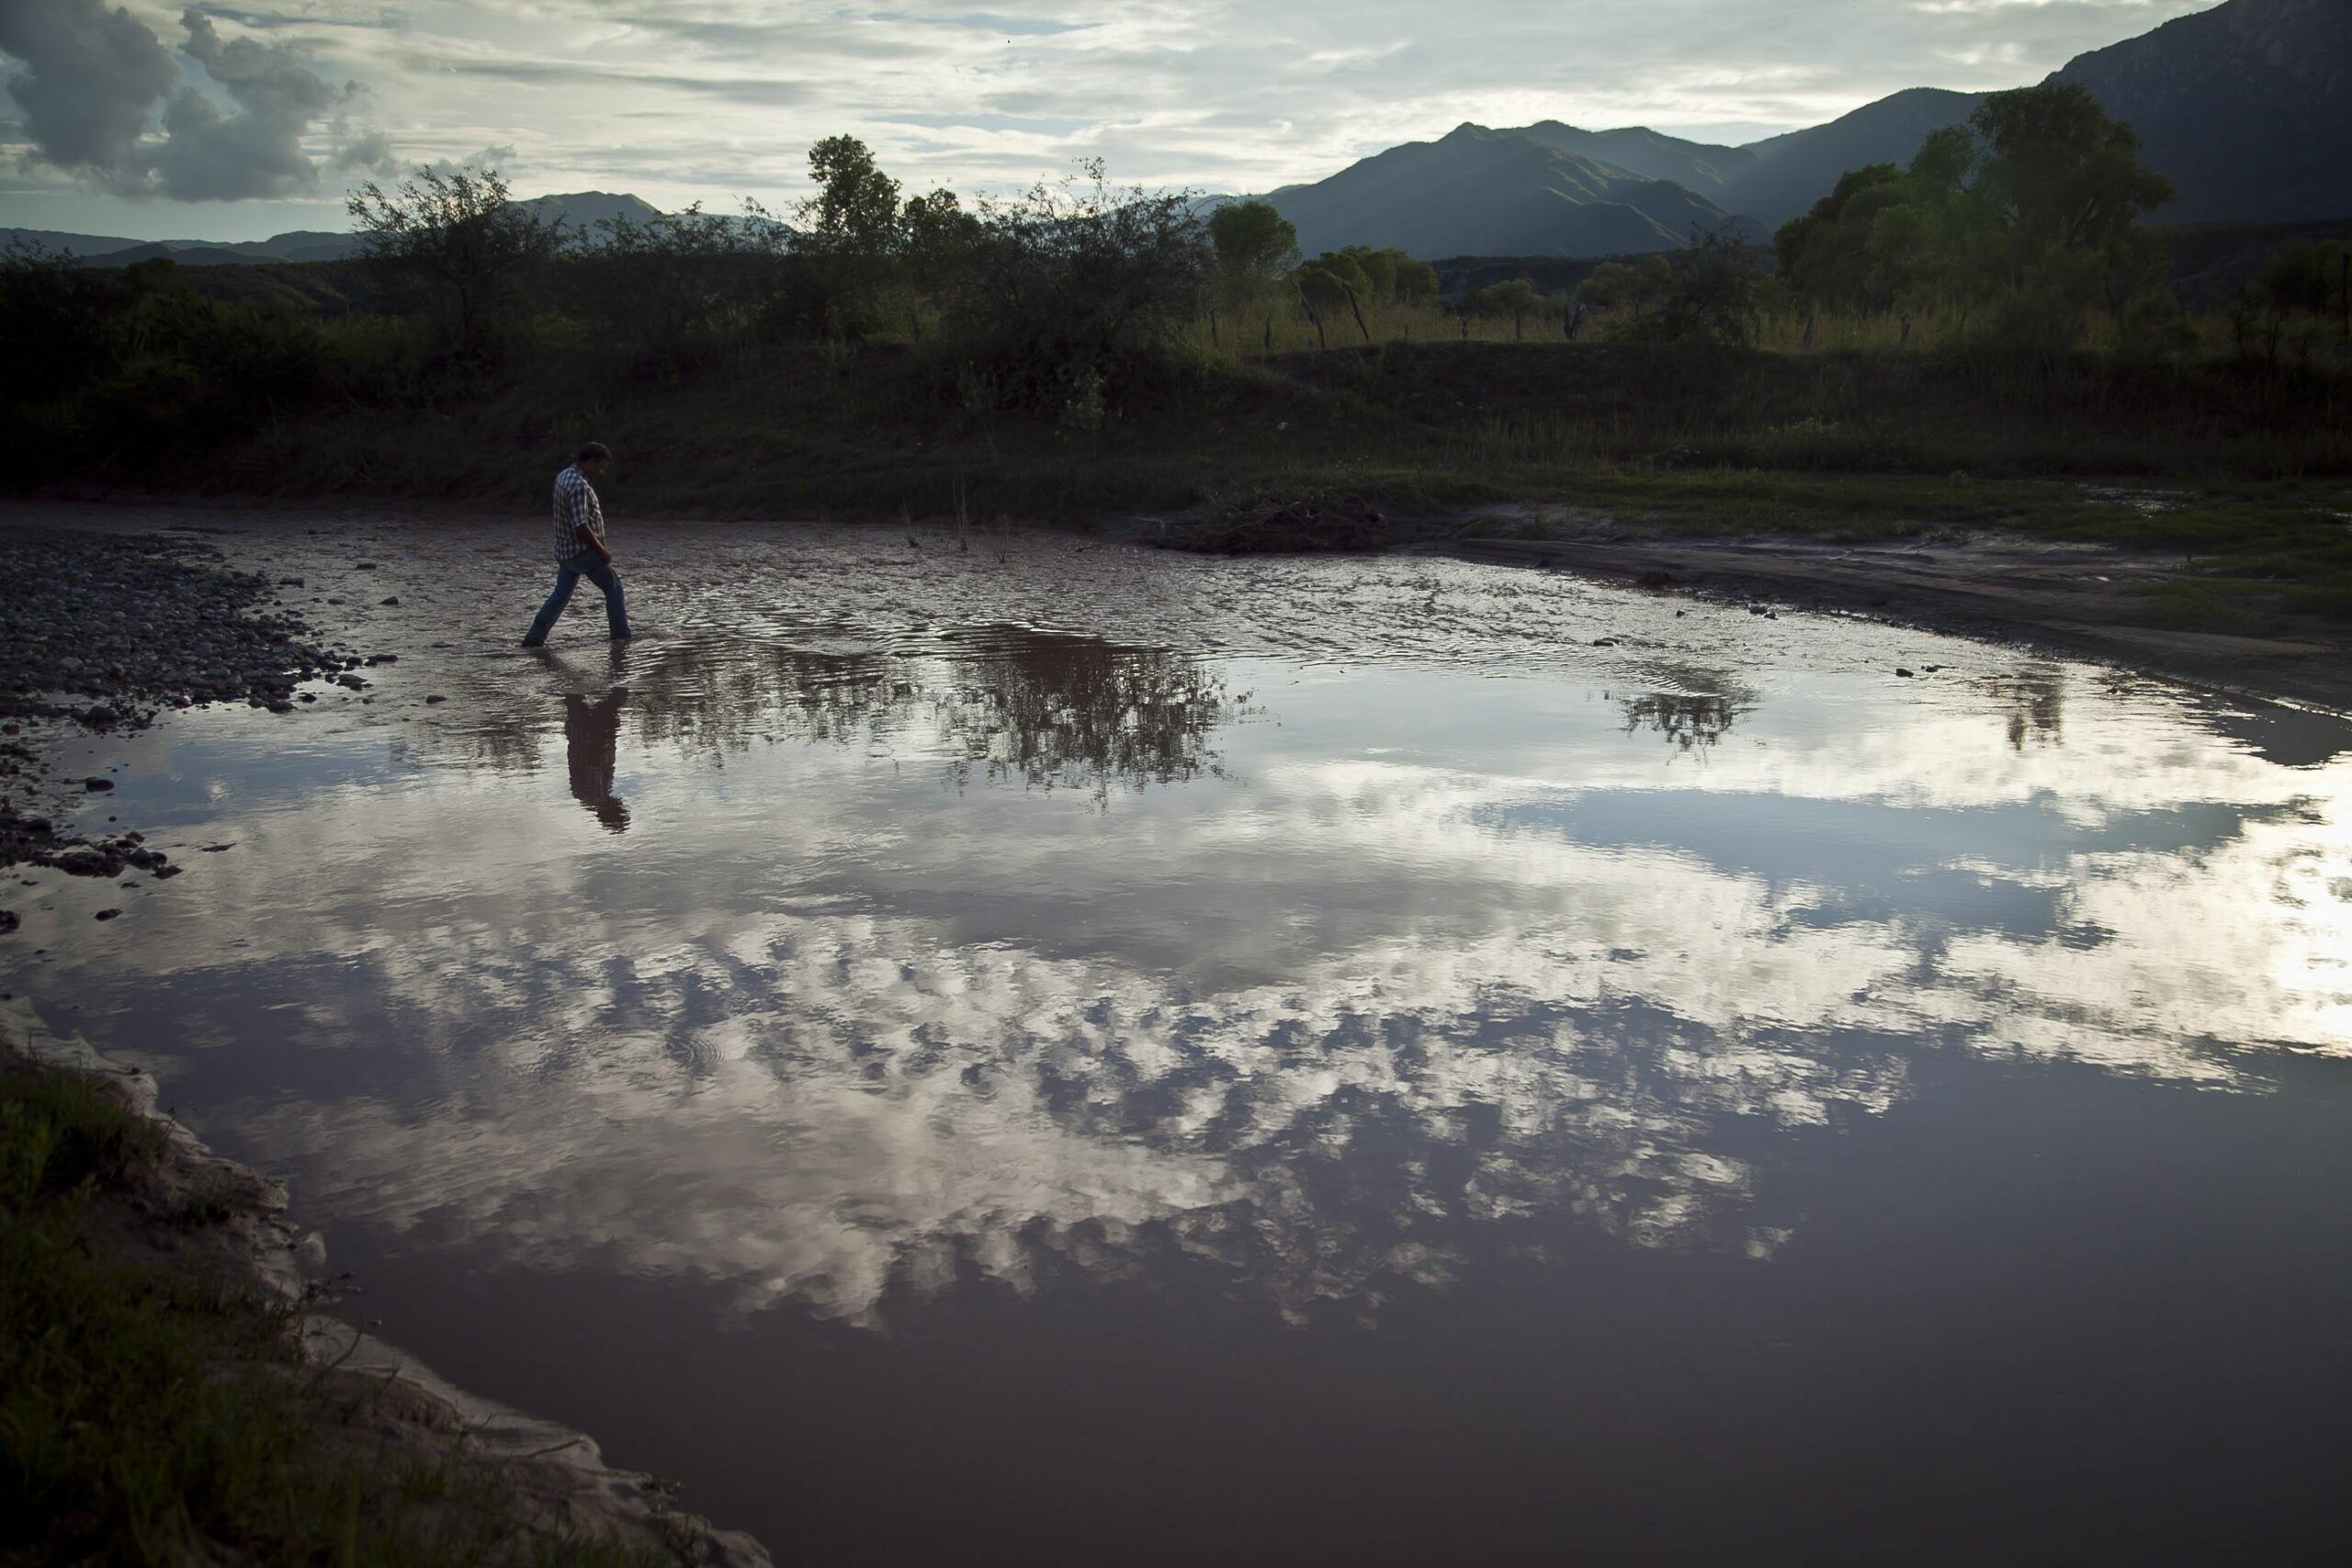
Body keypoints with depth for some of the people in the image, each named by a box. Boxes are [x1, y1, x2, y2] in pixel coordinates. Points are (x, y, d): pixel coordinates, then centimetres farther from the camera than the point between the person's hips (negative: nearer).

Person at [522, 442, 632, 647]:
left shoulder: (563, 477, 9)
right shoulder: (578, 486, -22)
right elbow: (581, 527, -25)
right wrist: (602, 552, -16)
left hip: (565, 551, 9)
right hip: (583, 551, -9)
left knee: (561, 594, 13)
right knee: (613, 588, 5)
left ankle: (534, 637, 9)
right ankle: (621, 636, 8)